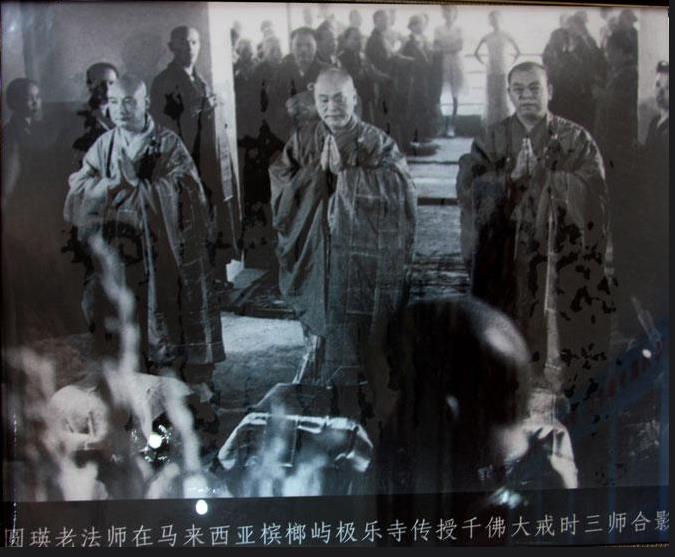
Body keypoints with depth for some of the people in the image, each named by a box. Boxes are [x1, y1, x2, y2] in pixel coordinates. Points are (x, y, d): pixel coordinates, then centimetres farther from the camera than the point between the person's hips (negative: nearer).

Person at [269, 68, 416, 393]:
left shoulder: (376, 143, -1)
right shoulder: (301, 141, 5)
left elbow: (399, 186, -18)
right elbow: (281, 192, -3)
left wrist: (343, 171, -18)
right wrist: (318, 169, -16)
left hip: (364, 264, -1)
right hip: (317, 262, 2)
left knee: (358, 344, 6)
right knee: (322, 339, 8)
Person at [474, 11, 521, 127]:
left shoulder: (506, 36, 2)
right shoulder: (486, 38, 6)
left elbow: (517, 52, 8)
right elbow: (476, 53, 14)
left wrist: (511, 63, 4)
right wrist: (484, 63, 8)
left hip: (503, 71, -1)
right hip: (491, 72, 1)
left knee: (503, 97, -6)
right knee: (491, 98, -3)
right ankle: (490, 125, 1)